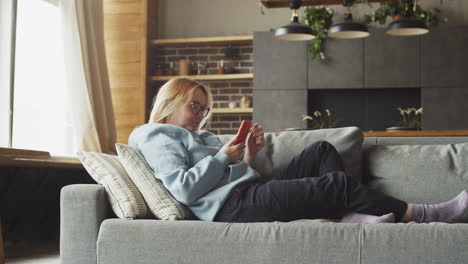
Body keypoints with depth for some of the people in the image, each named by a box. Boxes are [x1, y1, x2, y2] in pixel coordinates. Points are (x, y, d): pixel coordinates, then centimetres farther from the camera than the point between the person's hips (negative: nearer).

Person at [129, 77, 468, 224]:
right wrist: (224, 157, -10)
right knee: (339, 182, -15)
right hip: (232, 205, -10)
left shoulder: (201, 136, 30)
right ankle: (420, 213, -1)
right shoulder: (157, 136, 1)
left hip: (252, 191, 10)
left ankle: (352, 214, -15)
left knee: (321, 150, 5)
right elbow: (184, 189, -16)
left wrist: (248, 157, 5)